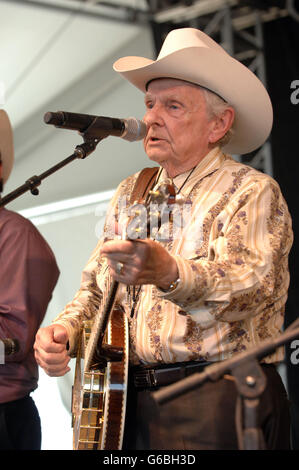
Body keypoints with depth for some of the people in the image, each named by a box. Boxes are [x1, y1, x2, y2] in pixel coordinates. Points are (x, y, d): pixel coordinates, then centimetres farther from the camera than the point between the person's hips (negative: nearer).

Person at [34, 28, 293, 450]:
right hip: (129, 402, 6)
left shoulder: (252, 192, -5)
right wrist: (65, 330, 0)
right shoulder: (130, 193, 16)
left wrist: (169, 274, -42)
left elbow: (249, 283, -23)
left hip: (216, 407, -6)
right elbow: (95, 291, 21)